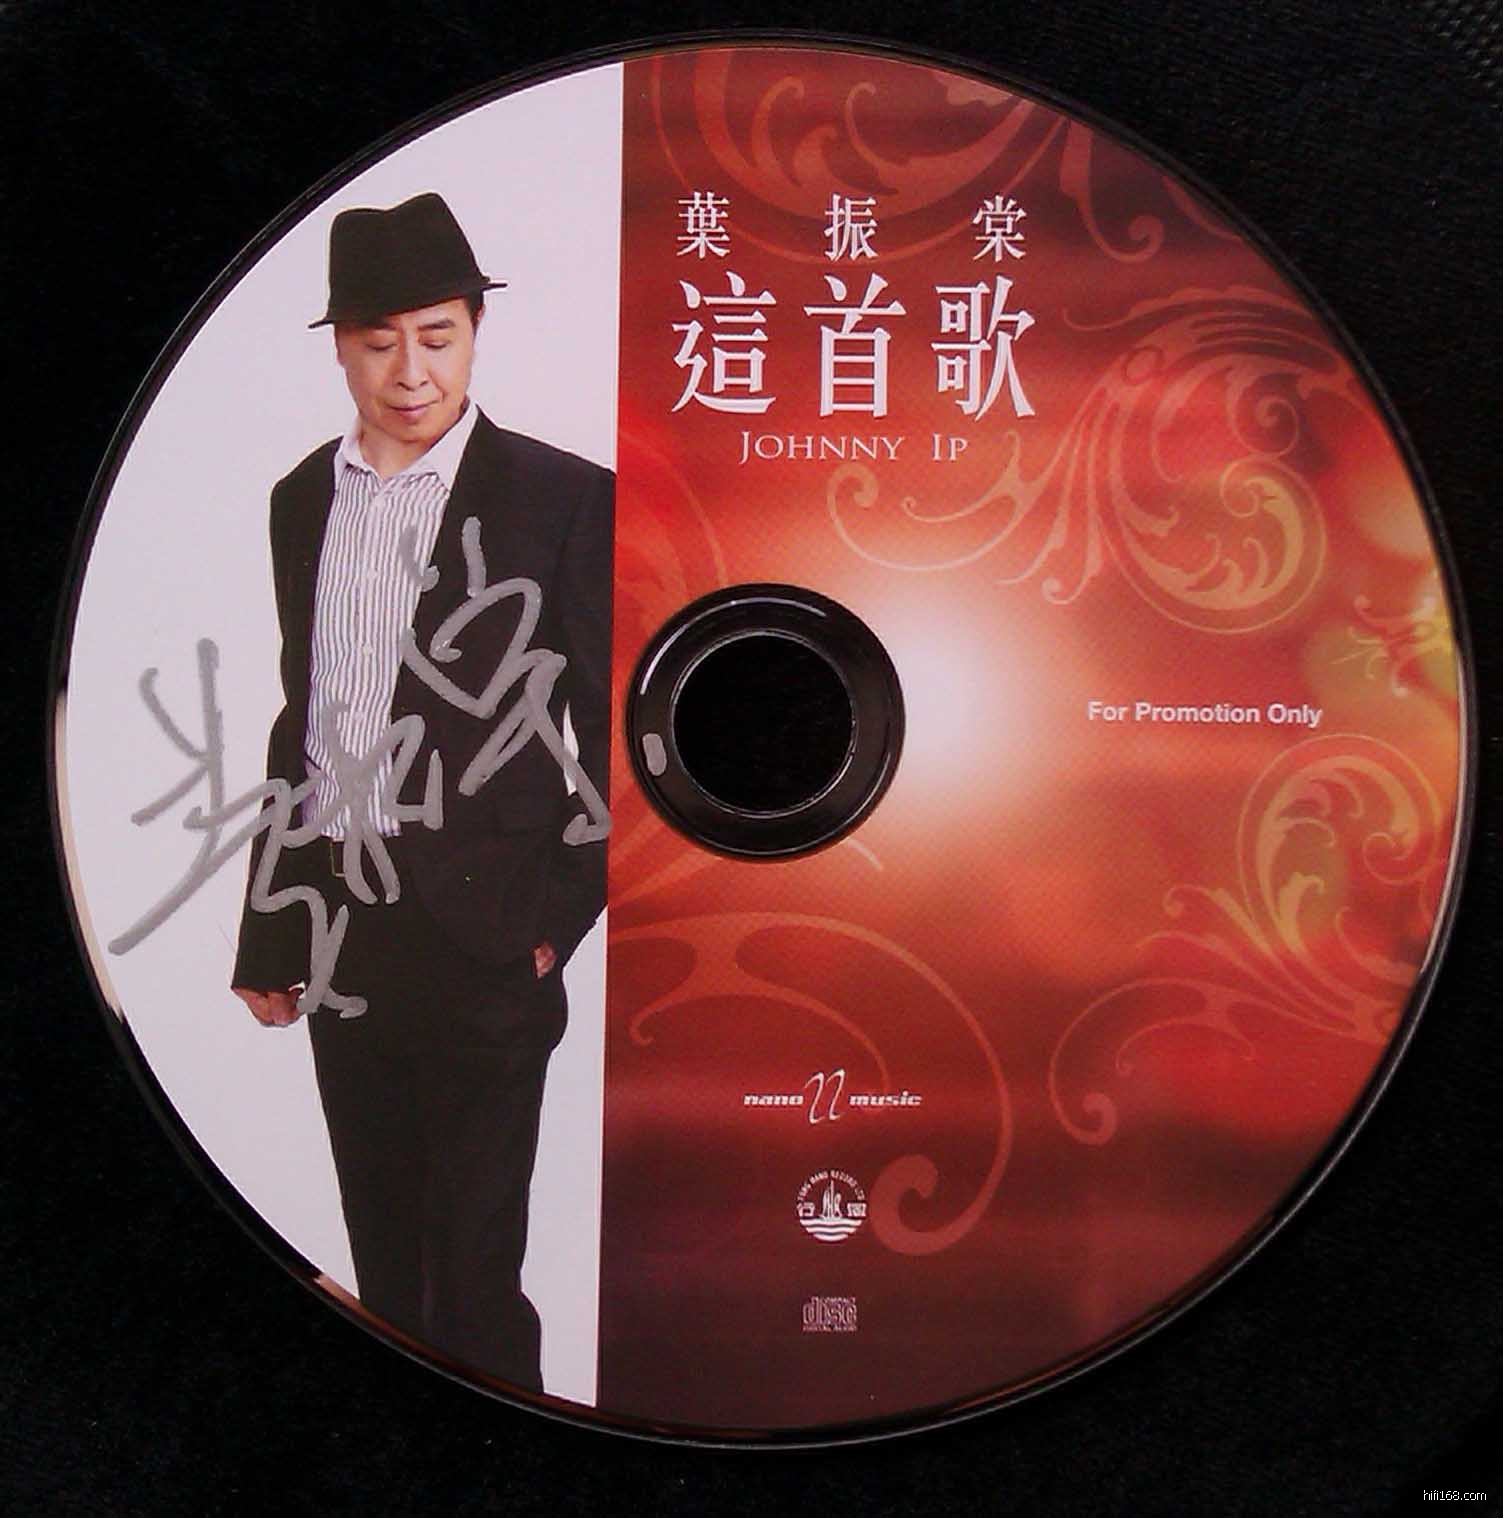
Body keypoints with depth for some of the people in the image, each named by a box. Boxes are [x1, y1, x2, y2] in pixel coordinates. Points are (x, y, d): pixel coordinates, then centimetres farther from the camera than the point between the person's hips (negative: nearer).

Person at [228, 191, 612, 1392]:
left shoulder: (563, 498, -8)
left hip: (480, 933, -5)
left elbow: (612, 734, -6)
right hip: (338, 927, 5)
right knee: (382, 1247, 19)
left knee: (477, 1268, 6)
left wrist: (554, 923, -10)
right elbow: (301, 717, 12)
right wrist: (268, 932, 13)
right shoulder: (304, 497, 8)